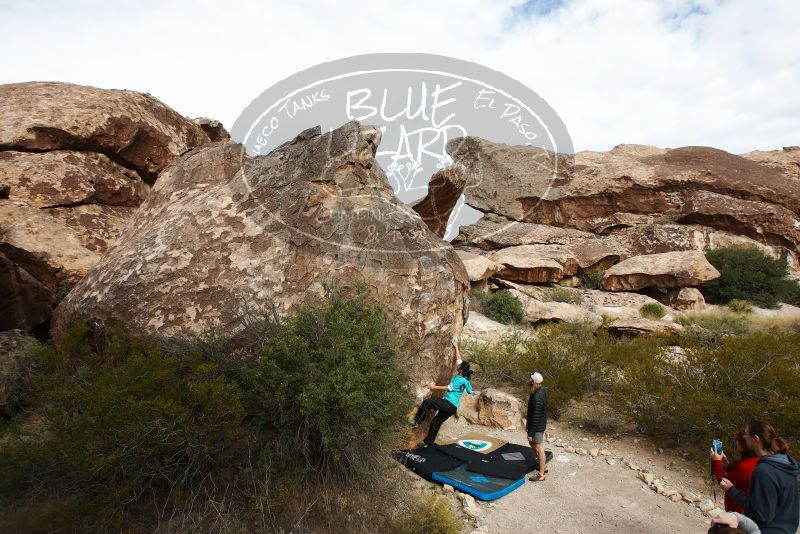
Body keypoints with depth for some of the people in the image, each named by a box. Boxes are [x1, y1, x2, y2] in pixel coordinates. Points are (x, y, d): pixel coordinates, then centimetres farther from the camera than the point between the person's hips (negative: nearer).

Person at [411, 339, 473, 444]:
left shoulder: (460, 380, -17)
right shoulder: (463, 377, 6)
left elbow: (448, 388, -15)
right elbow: (459, 359, 13)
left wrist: (434, 387, -9)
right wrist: (456, 347, 17)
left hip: (449, 404, -9)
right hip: (452, 406, 9)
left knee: (427, 402, -14)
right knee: (436, 423, 14)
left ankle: (416, 422, -11)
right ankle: (428, 442, 22)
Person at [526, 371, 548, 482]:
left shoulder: (537, 398, -31)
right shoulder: (541, 391, 0)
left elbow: (536, 417, -27)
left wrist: (530, 433, -20)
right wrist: (528, 422, 21)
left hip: (538, 426, -10)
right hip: (540, 424, 10)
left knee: (539, 449, 4)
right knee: (533, 443, 25)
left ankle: (541, 475, 19)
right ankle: (544, 466, 39)